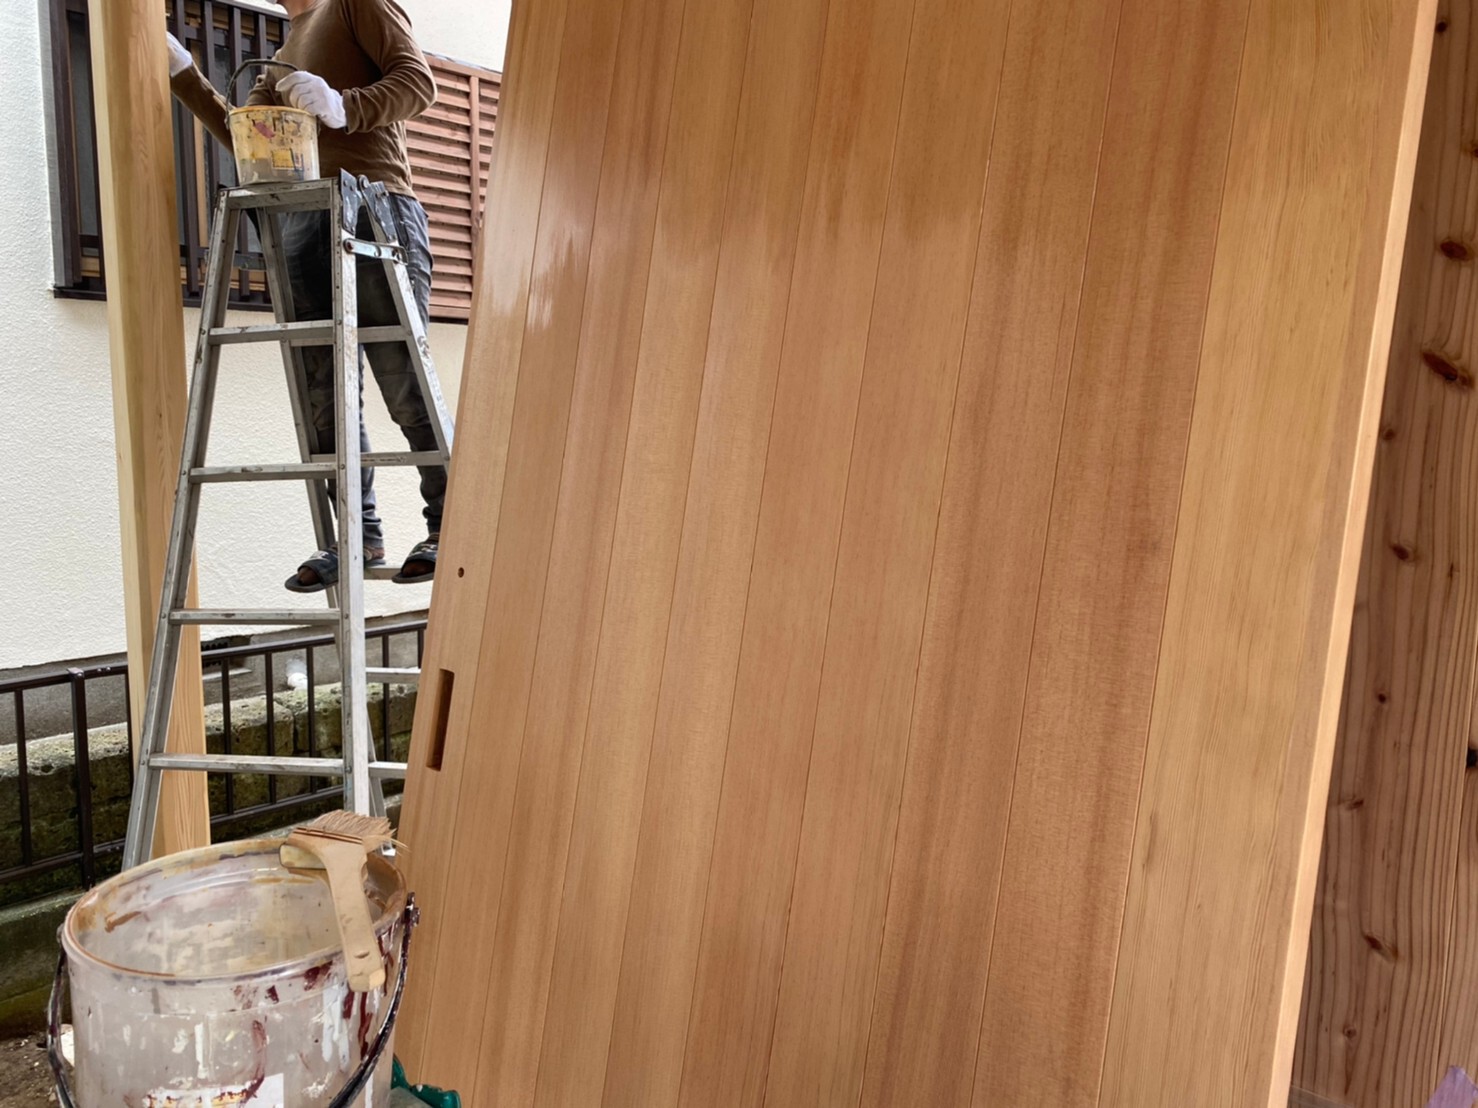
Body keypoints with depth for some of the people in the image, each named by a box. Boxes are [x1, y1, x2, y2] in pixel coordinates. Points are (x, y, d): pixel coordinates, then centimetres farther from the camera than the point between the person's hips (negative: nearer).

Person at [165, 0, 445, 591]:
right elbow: (241, 137, 29)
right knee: (325, 397, -1)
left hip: (374, 207, -7)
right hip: (300, 224, 7)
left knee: (405, 387, -12)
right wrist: (182, 73, 23)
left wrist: (343, 106, -15)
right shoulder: (282, 59, 34)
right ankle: (359, 535, 3)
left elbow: (418, 80, -1)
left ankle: (447, 526, -5)